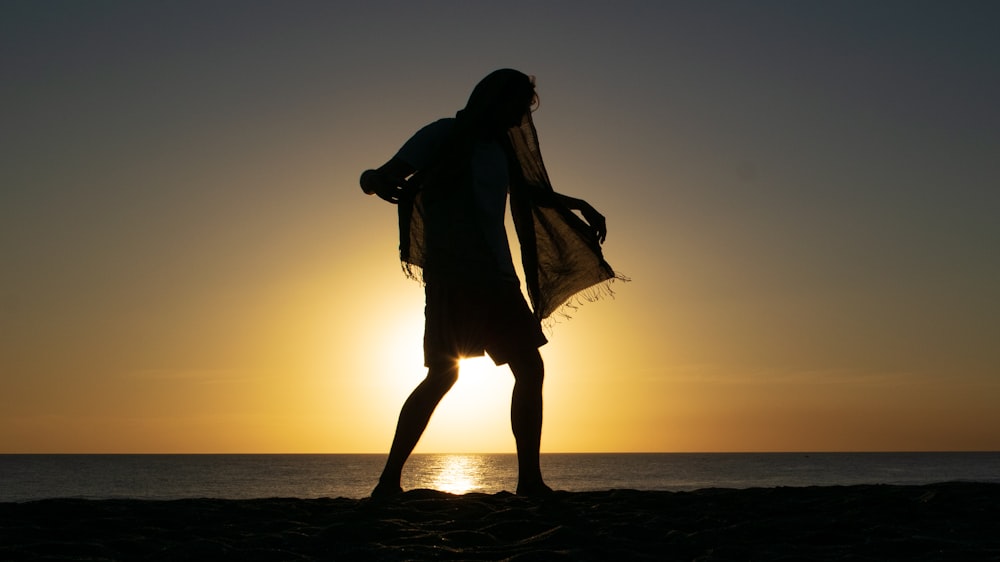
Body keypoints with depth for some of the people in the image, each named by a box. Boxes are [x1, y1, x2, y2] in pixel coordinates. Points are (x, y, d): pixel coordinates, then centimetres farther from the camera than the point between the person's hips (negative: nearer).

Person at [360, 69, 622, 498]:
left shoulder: (501, 149, 19)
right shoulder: (444, 136, 0)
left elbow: (532, 191, 37)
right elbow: (390, 173, -10)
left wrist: (579, 205, 30)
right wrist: (374, 181, -33)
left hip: (496, 280, 8)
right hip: (450, 278, -7)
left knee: (530, 370, 2)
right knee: (443, 373, -16)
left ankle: (530, 481, 8)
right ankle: (389, 480, -9)